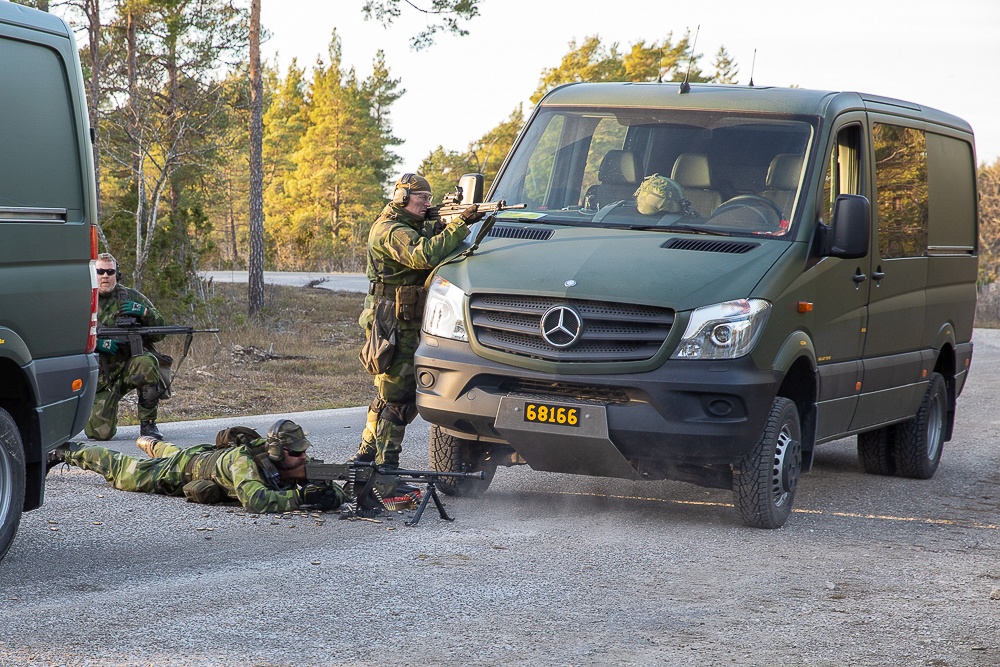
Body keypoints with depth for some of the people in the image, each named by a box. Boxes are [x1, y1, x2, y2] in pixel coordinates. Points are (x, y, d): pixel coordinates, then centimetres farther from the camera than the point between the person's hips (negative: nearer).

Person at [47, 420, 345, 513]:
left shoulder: (297, 466, -27)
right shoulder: (245, 462, -46)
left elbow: (336, 492, -23)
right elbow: (255, 501, -63)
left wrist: (329, 494, -46)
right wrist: (299, 497, -61)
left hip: (209, 457, 6)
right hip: (181, 469, -6)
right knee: (121, 471, 18)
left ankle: (150, 442, 72)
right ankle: (67, 451, 40)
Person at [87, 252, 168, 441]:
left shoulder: (131, 297, 6)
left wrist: (144, 312, -15)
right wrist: (94, 342, -19)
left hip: (129, 363, 0)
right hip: (101, 377, 0)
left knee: (145, 364, -37)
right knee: (100, 432, -14)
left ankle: (148, 424, -19)